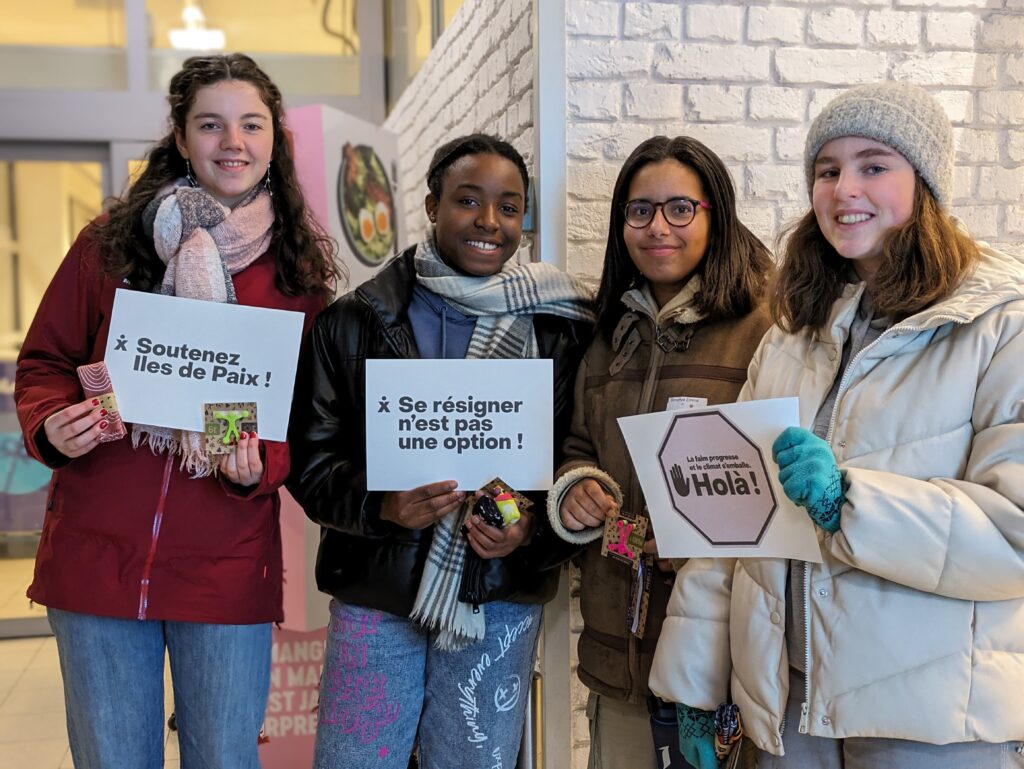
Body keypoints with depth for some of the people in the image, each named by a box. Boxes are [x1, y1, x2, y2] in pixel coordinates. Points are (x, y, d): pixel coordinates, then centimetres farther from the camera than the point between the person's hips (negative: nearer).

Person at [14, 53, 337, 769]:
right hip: (97, 556, 1)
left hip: (228, 568, 0)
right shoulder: (108, 245, 3)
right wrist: (51, 426, -13)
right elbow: (44, 362, 8)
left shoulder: (302, 268, 3)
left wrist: (259, 465, -16)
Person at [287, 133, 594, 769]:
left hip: (501, 601, 0)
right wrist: (381, 505, -17)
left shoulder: (563, 326, 1)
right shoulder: (356, 321, 1)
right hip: (375, 593, 0)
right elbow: (312, 456, 1)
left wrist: (533, 530, -15)